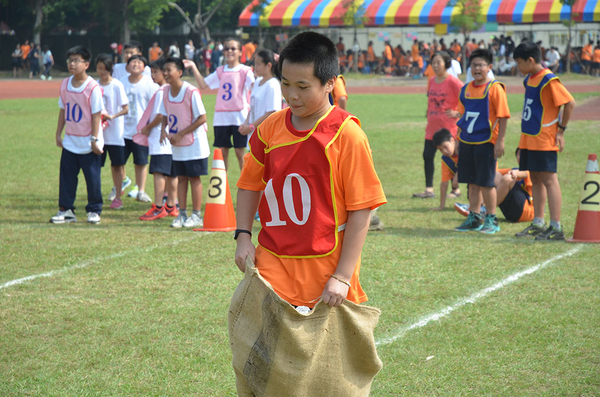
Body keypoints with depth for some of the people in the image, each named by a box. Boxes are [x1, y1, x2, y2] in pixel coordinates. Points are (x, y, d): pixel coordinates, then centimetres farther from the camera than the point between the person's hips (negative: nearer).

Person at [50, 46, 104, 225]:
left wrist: (94, 139, -14)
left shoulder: (93, 87, -14)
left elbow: (96, 114, -13)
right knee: (67, 176, 6)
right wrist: (58, 134, 12)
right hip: (70, 141, 5)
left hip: (88, 143, -5)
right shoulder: (65, 84, 4)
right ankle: (66, 210, 14)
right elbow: (63, 111, 13)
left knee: (92, 177, 2)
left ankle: (94, 210, 14)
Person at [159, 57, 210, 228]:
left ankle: (196, 215, 6)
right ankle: (182, 214, 14)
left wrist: (180, 134, -19)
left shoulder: (191, 92, -19)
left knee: (194, 177, 0)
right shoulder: (166, 91, 2)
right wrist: (163, 129, -8)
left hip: (194, 143, -6)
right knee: (181, 178, 8)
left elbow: (202, 118, -18)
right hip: (177, 144, 6)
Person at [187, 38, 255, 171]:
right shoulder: (220, 71, 14)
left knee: (240, 152, -2)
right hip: (221, 117, 4)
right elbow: (203, 84, 15)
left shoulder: (245, 71, 0)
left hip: (239, 117, -4)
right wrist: (193, 68, 11)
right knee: (222, 151, 6)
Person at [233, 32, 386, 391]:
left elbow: (361, 210, -11)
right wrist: (243, 235, 3)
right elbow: (250, 184, 17)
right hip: (274, 265, 3)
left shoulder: (346, 135, -12)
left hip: (325, 268, -3)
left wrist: (342, 276, -14)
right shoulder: (270, 129, 3)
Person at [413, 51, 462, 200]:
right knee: (427, 155, 1)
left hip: (448, 126, -6)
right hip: (432, 126, 7)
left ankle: (455, 189, 15)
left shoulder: (453, 82, -12)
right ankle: (429, 190, 5)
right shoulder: (431, 81, 9)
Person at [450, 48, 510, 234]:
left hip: (486, 142, -6)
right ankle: (474, 218, 19)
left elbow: (503, 116, -10)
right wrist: (458, 141, 17)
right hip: (467, 142, 6)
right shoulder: (466, 89, 10)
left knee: (486, 182, -2)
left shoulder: (495, 88, -8)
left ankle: (491, 220, 7)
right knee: (472, 182, 11)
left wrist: (500, 141, -14)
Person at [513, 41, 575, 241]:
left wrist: (561, 130, -13)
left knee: (549, 179, -10)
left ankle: (556, 227, -10)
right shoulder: (529, 80, 12)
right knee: (535, 179, 13)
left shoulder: (549, 80, -16)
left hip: (545, 139, -9)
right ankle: (538, 224, 20)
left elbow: (570, 103, -17)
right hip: (529, 138, 9)